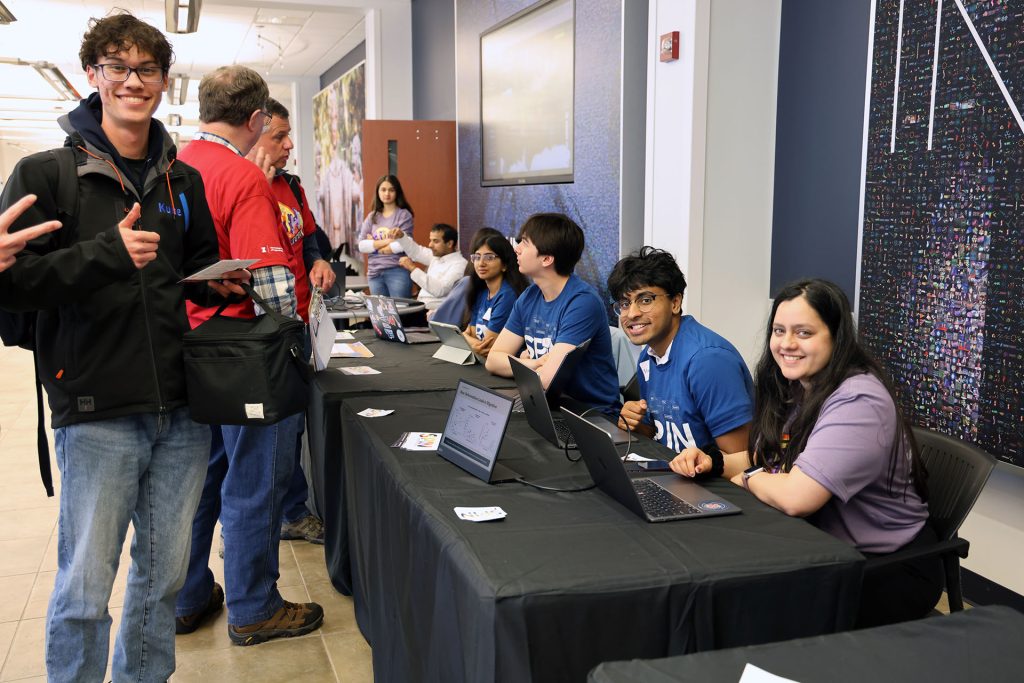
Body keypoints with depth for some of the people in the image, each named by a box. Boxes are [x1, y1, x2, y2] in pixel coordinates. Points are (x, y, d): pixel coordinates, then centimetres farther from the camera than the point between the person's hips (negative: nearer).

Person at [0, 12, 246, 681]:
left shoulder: (183, 181, 12)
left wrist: (218, 285, 2)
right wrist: (107, 253, -22)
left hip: (183, 408, 5)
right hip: (98, 413, -4)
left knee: (165, 574, 15)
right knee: (85, 589, 3)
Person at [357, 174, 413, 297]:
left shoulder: (404, 215, -1)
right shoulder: (372, 217, 11)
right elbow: (361, 246, 2)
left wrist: (374, 245, -2)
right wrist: (386, 241, -10)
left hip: (398, 272, -4)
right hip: (374, 273, 4)